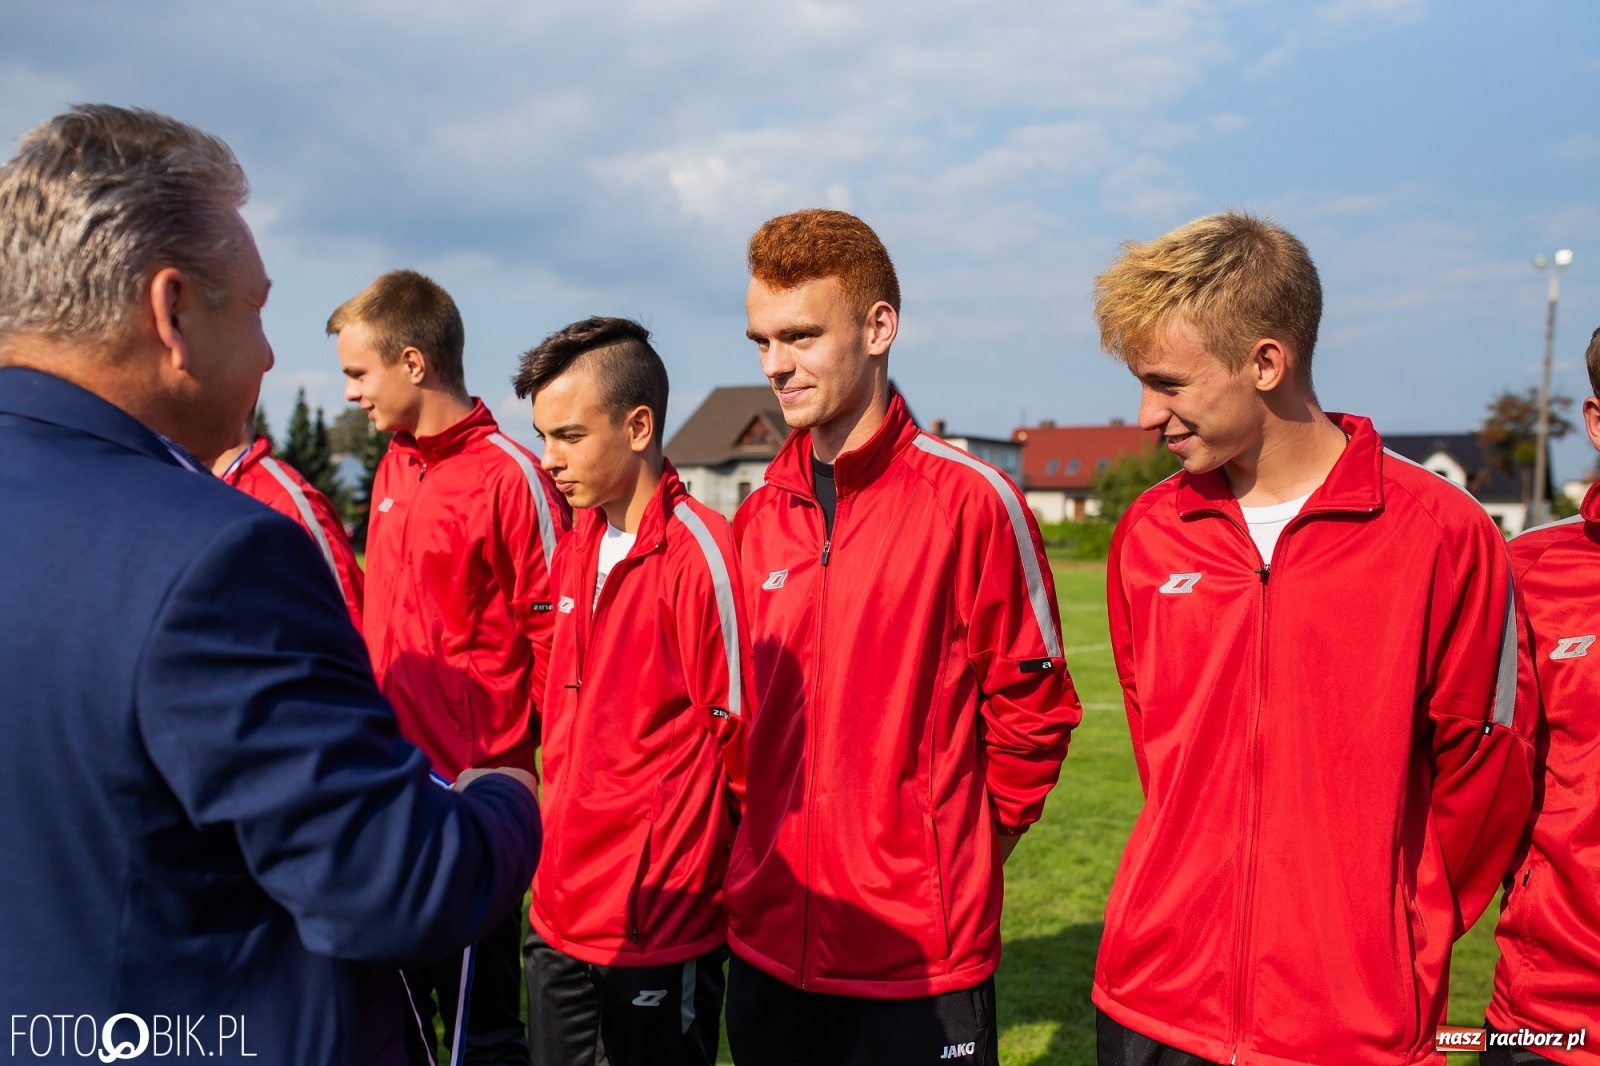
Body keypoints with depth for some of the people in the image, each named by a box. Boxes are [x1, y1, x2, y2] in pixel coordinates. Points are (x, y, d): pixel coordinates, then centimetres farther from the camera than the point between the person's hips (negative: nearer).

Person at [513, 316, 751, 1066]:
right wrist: (566, 828, 13)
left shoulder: (699, 553, -18)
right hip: (560, 917, 7)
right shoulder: (573, 550, 6)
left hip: (659, 932, -7)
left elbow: (739, 737, -13)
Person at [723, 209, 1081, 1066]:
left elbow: (1030, 707, -5)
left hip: (922, 958, -5)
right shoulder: (756, 520, 5)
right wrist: (768, 851, 11)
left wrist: (966, 851, 2)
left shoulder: (970, 500, -11)